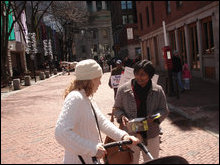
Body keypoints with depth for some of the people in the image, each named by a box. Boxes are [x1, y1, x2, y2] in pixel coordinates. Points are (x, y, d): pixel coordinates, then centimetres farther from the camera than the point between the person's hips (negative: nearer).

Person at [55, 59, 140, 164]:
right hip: (80, 160, -9)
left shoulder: (87, 98, 8)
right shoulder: (75, 98, -23)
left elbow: (102, 122, 4)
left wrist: (123, 135, -9)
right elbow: (61, 133, -33)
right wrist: (93, 149, -31)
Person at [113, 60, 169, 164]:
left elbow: (164, 110, 2)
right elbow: (116, 108, 4)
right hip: (130, 135, -1)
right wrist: (122, 116, -17)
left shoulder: (158, 90, -4)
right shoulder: (123, 89, -7)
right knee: (132, 161, 15)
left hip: (151, 135, 1)